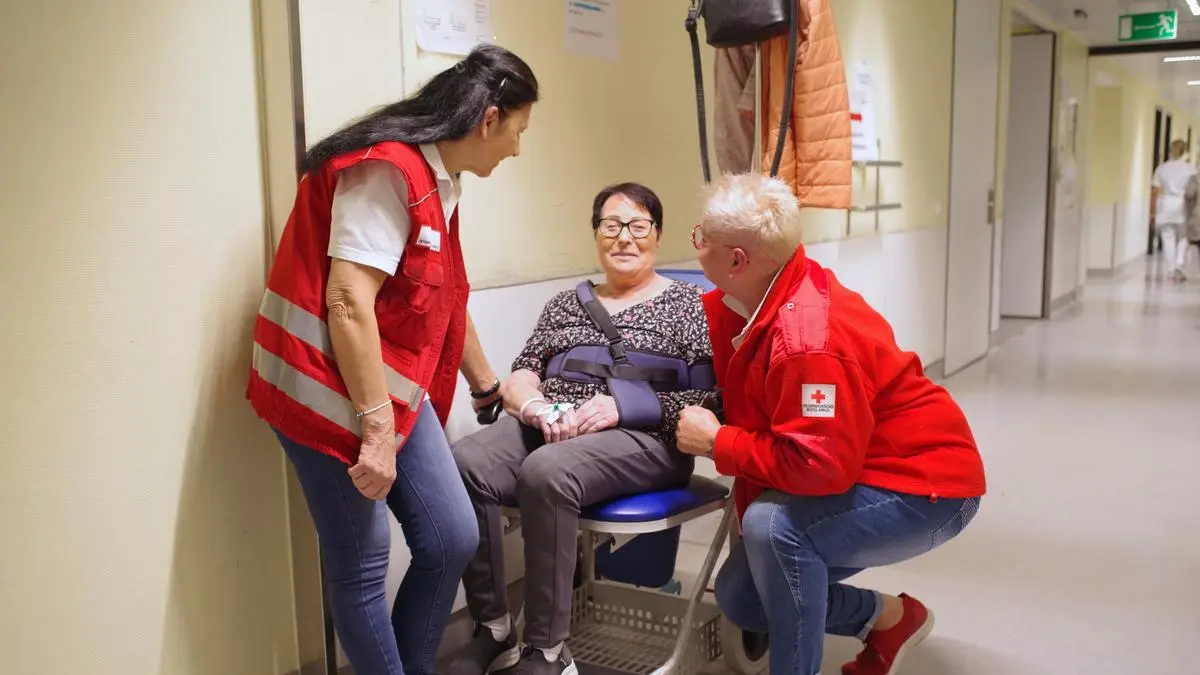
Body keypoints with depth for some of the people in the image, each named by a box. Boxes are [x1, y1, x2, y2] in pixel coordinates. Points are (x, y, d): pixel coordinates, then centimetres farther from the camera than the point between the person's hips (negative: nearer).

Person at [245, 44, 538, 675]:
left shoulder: (439, 184, 13)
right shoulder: (387, 170, -17)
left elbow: (444, 303, 24)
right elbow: (348, 301, -24)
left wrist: (491, 388, 33)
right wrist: (375, 428, -24)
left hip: (396, 392, 9)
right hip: (331, 394, -9)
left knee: (453, 539, 8)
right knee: (362, 565, 0)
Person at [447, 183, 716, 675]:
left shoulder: (687, 303, 9)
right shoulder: (566, 303, 23)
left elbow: (708, 398, -3)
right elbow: (521, 374, 16)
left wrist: (619, 406, -15)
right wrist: (535, 405, -9)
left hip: (643, 439, -4)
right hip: (548, 429, 5)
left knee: (545, 472, -35)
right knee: (464, 465, -26)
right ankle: (494, 631, -13)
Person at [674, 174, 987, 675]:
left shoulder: (810, 341, -33)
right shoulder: (746, 297, -6)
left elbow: (818, 463, -36)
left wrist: (715, 441, -23)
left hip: (923, 486, -9)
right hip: (855, 478, 9)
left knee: (773, 525, -34)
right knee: (738, 595, 6)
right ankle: (888, 617, 23)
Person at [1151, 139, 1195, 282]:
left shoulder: (1162, 168, 4)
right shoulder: (1190, 168, -1)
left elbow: (1154, 191, 2)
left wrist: (1152, 211, 6)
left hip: (1165, 205, 1)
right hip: (1183, 206, -1)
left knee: (1168, 239, 3)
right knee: (1183, 238, 13)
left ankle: (1171, 271, 2)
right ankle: (1179, 266, -2)